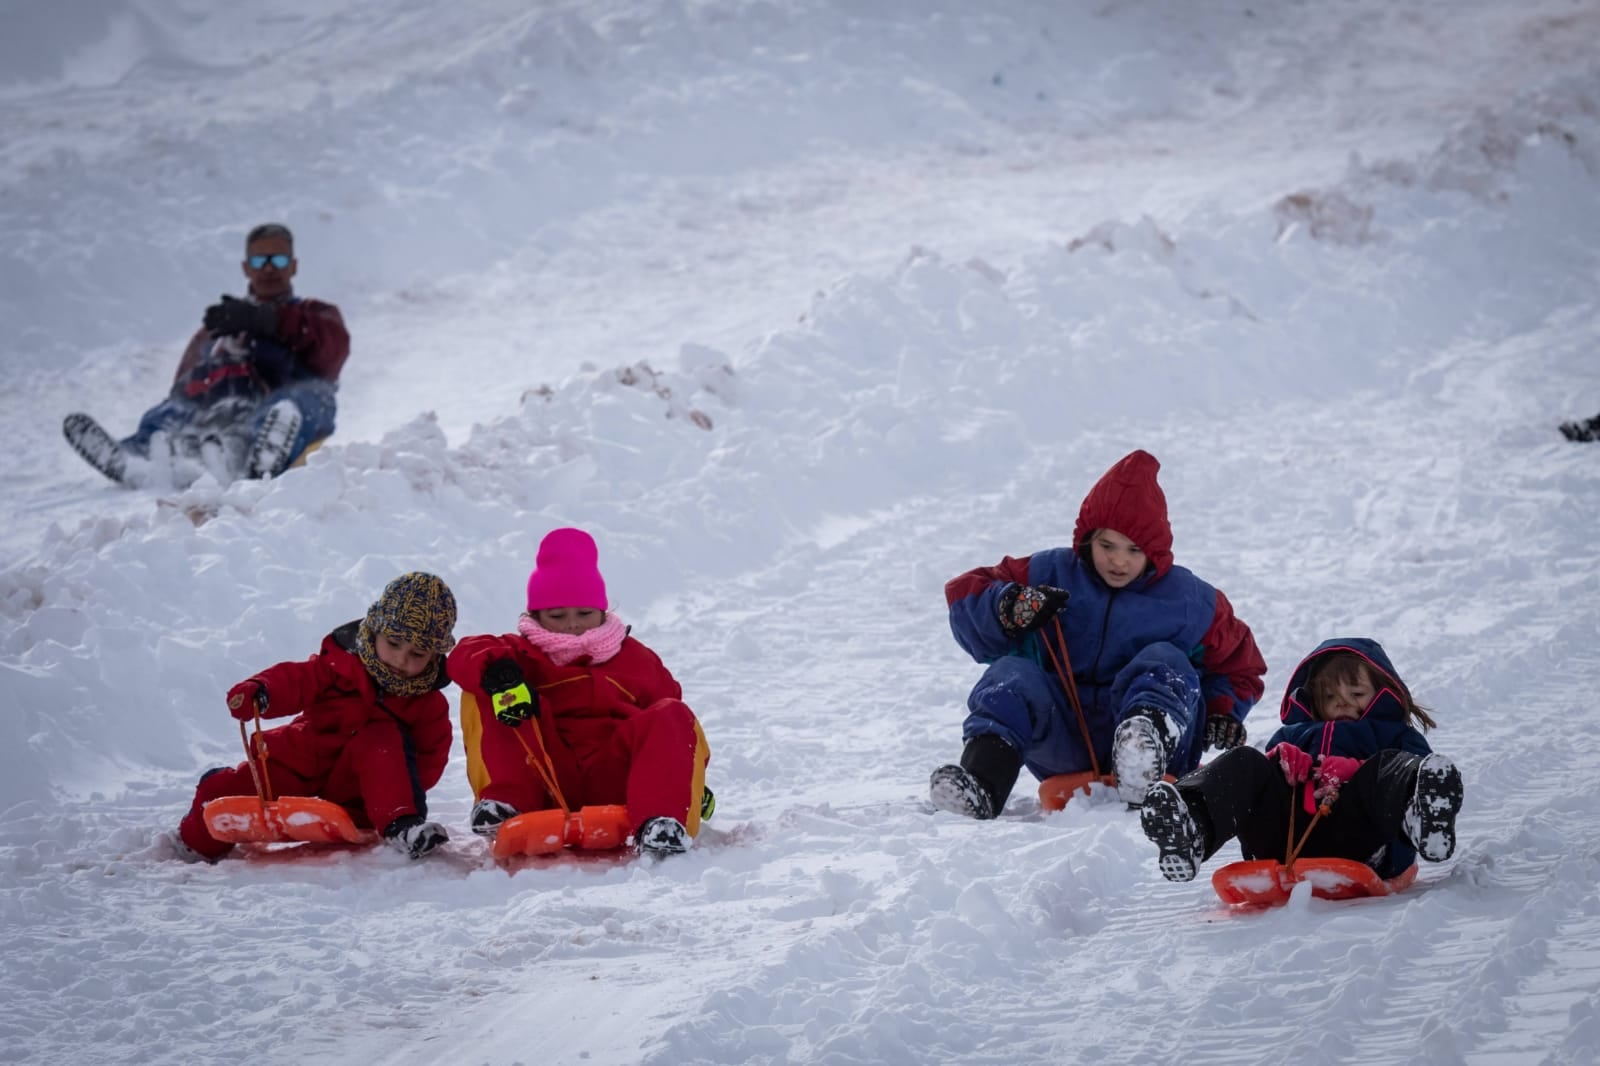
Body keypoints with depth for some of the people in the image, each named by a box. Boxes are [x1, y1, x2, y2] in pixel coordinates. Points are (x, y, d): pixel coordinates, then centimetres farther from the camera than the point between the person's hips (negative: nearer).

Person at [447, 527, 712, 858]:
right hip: (548, 786, -1)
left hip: (615, 784, 1)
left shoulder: (635, 659, 24)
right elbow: (466, 655, -6)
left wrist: (694, 785, 6)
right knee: (482, 697, -12)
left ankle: (662, 823, -45)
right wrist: (497, 671, -30)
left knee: (672, 717, -22)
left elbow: (669, 728, 22)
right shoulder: (525, 656, 16)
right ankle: (504, 803, -32)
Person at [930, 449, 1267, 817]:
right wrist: (1009, 609, -19)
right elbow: (964, 594, 4)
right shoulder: (1053, 574, 7)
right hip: (1063, 744, 1)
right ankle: (980, 787, -53)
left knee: (1165, 662, -25)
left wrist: (1223, 712, -6)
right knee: (1012, 674, -24)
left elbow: (1239, 666, 16)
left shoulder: (1187, 601, 6)